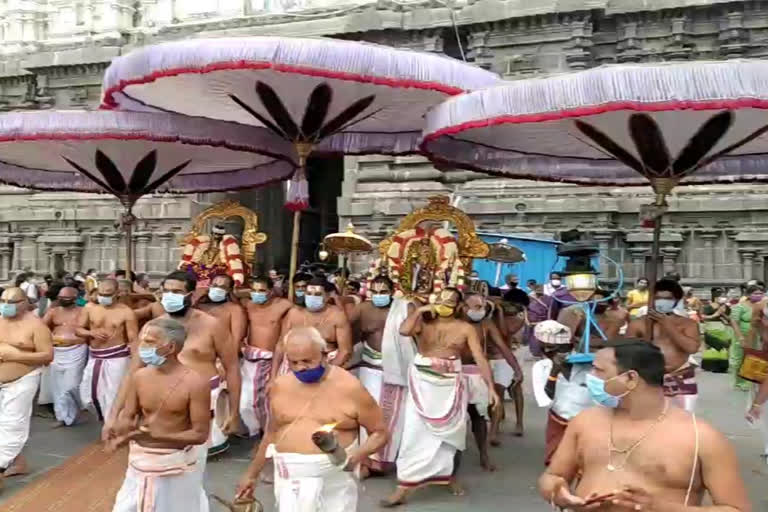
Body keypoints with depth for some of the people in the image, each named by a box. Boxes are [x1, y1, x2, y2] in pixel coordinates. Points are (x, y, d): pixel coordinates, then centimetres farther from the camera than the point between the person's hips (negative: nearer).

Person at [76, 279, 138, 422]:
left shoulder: (126, 312, -10)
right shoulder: (89, 308, 2)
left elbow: (133, 340, -11)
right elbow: (78, 330, 8)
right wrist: (92, 332, -14)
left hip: (117, 357, -5)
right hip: (94, 357, 5)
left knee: (113, 396, -3)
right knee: (89, 394, 12)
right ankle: (103, 415, 36)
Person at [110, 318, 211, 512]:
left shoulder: (195, 383, -19)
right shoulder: (139, 377, -3)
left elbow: (200, 434, -18)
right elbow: (126, 417, 4)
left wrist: (156, 436, -27)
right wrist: (124, 429, -21)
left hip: (177, 464, -4)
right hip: (141, 461, 5)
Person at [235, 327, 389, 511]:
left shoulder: (350, 387, -9)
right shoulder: (280, 386, 3)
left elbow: (380, 432, -2)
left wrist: (359, 453, -20)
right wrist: (252, 474, 21)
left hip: (334, 480, -2)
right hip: (290, 478, 3)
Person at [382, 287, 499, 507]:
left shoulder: (465, 329, 0)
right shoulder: (424, 322, 2)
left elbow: (480, 359, -6)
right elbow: (404, 330, -20)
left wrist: (490, 388, -12)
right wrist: (419, 310, -12)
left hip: (450, 385, 1)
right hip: (422, 384, 0)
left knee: (451, 432, 13)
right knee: (414, 433, -3)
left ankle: (451, 476, 37)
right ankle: (403, 488, 1)